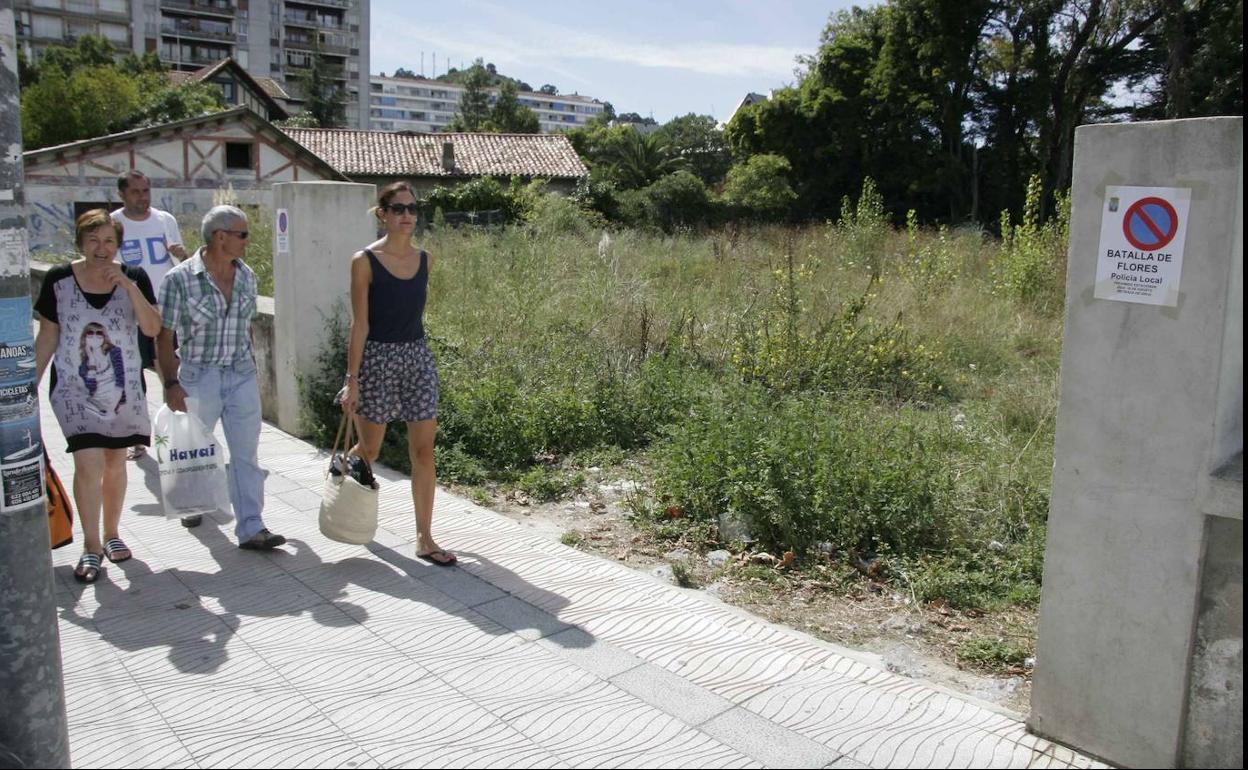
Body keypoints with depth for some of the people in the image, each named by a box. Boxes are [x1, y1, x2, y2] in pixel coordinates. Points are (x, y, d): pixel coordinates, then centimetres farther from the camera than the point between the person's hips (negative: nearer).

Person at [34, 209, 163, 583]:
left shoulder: (134, 278, -2)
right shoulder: (59, 280, -4)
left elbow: (152, 329, -12)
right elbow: (47, 337, 3)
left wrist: (129, 286, -22)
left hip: (123, 388, 2)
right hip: (75, 389, -2)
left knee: (115, 464, 12)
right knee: (89, 463, -12)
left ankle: (111, 534, 30)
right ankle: (91, 546, 1)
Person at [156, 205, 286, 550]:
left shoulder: (246, 276, 3)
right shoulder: (180, 279, -11)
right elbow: (164, 335, -9)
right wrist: (171, 383, -14)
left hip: (242, 376, 3)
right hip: (198, 377, -3)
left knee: (246, 453, -1)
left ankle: (251, 528, 1)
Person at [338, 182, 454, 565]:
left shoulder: (425, 260, 4)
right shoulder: (365, 261, -9)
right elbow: (360, 324, -10)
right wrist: (352, 380, -11)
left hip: (418, 357, 4)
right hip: (377, 359, -4)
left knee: (424, 451, 1)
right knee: (369, 450, 11)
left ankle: (424, 539, 9)